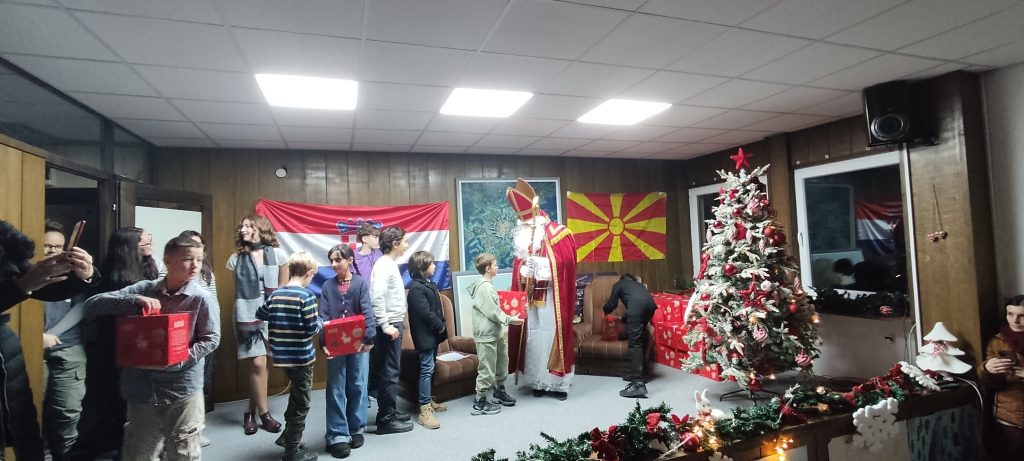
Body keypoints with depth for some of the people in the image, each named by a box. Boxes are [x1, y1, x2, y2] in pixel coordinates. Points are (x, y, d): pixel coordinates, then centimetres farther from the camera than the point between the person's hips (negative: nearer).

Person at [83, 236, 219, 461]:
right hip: (142, 387, 3)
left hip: (183, 389, -2)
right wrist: (134, 301, -21)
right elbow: (92, 305, -5)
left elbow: (211, 339, -7)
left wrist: (178, 361, -19)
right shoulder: (144, 289, -1)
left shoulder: (203, 299, -8)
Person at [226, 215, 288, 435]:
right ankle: (264, 413, 6)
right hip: (247, 316, -1)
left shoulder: (277, 255, 1)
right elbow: (238, 290, 11)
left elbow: (283, 288, 7)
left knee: (258, 364, 5)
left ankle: (250, 412, 21)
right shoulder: (236, 258, 3)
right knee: (258, 364, -7)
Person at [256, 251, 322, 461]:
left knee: (295, 396, 27)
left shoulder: (275, 294, 4)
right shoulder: (306, 295, -17)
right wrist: (321, 322, 1)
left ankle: (287, 436, 37)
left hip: (282, 355, 7)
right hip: (302, 356, -7)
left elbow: (260, 314, 19)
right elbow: (312, 328, -19)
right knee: (301, 404, 7)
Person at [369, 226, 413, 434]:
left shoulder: (391, 264, 13)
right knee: (390, 372, -3)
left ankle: (388, 412, 27)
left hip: (393, 324, 10)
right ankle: (386, 419, 5)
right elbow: (377, 298, -26)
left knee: (388, 372, 16)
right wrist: (385, 326, -24)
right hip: (389, 326, -10)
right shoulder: (383, 266, -17)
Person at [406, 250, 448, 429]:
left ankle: (429, 401, 29)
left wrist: (441, 328, 5)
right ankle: (424, 411, -3)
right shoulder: (416, 288, -18)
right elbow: (426, 313, -21)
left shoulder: (429, 284, 12)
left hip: (433, 334, 9)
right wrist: (441, 327, -12)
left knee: (430, 368, 17)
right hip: (425, 335, -9)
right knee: (426, 369, -7)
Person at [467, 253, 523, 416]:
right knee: (487, 369, -1)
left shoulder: (488, 285, 12)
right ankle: (479, 403, 10)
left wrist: (506, 322, 13)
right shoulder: (484, 287, -19)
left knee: (502, 364, 21)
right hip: (486, 334, -10)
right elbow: (492, 312, -20)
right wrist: (510, 320, -12)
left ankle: (500, 392, 38)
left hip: (495, 332, 10)